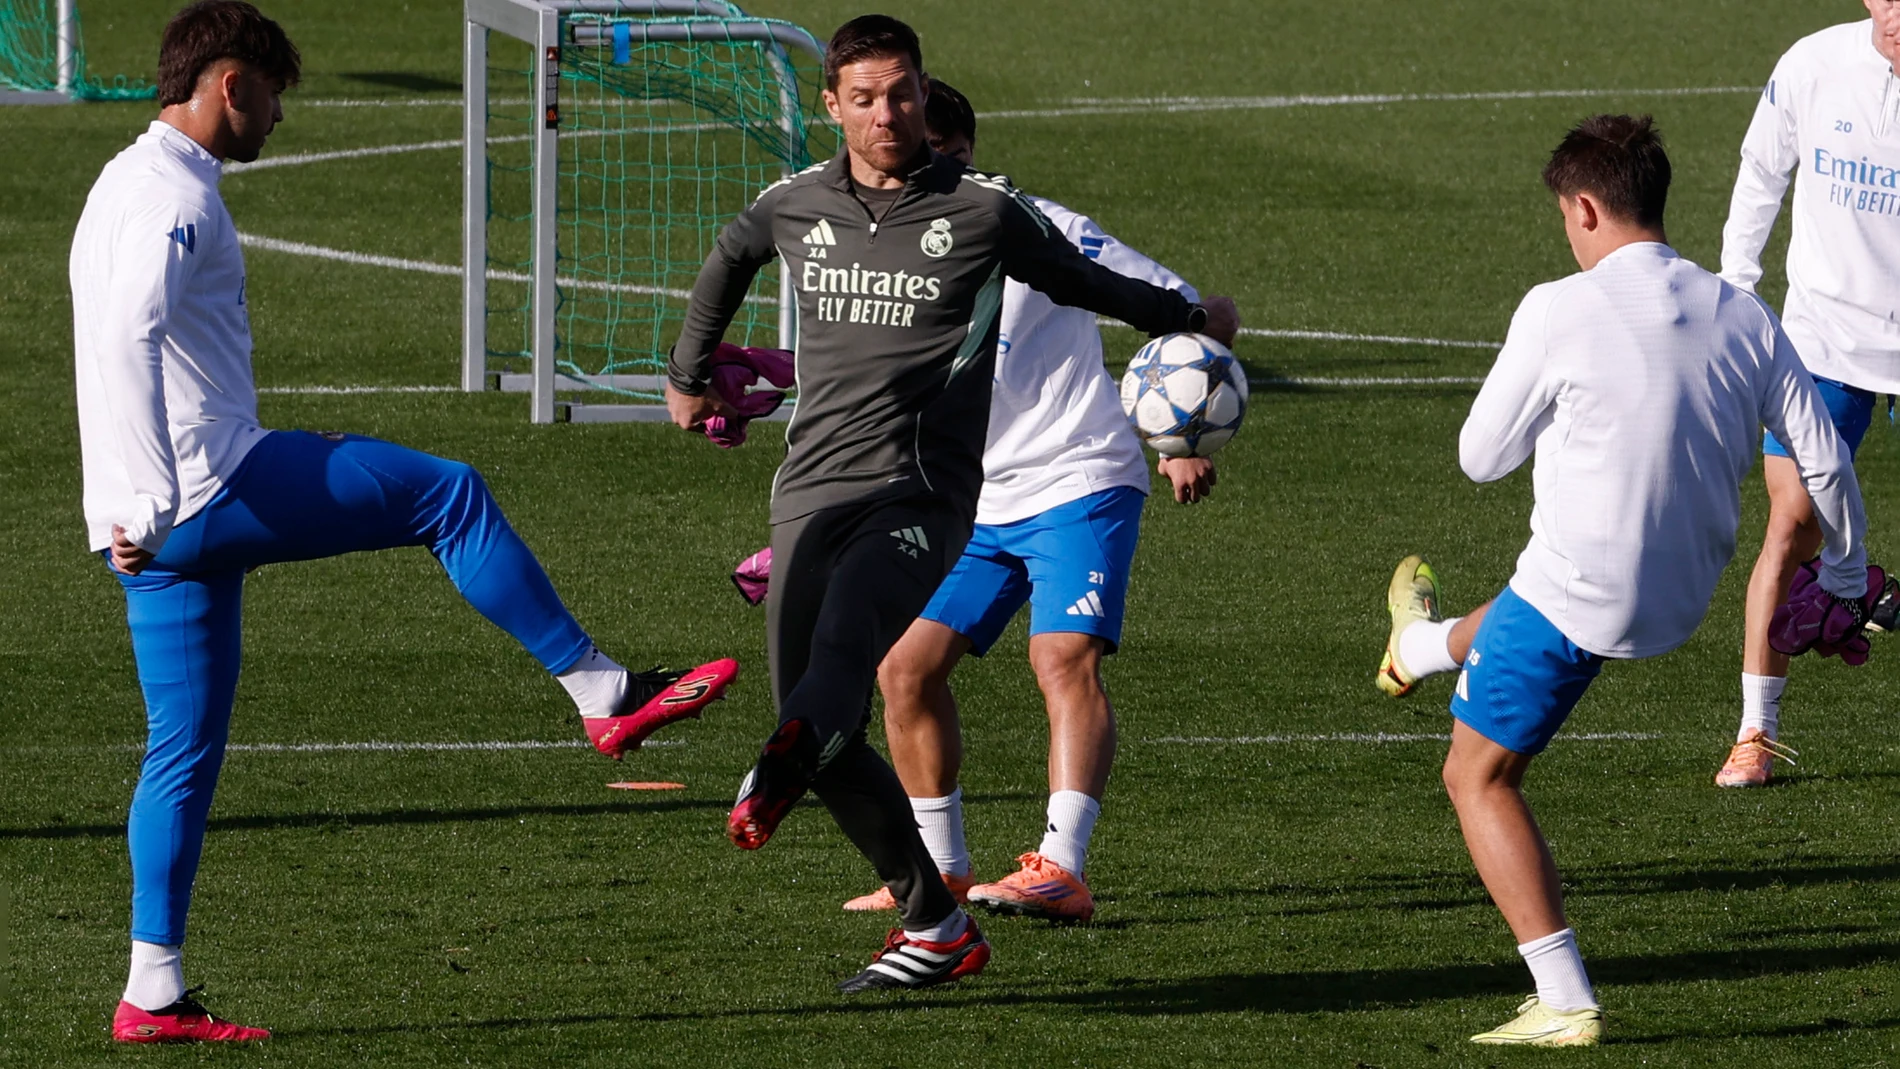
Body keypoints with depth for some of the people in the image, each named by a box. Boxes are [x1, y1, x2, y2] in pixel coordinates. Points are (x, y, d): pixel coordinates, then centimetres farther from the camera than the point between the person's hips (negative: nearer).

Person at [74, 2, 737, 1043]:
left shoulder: (128, 187, 22)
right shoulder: (175, 196, -11)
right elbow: (128, 342, -24)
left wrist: (295, 460, 30)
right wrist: (155, 505, -30)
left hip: (165, 523, 10)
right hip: (209, 487, -10)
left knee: (184, 750, 9)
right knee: (451, 495, -4)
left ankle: (153, 992, 6)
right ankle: (603, 692, 0)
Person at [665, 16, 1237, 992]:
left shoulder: (983, 212, 3)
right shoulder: (793, 208, 13)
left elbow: (1083, 283, 22)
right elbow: (728, 262, 37)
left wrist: (1191, 319, 37)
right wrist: (688, 376, 48)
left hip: (921, 498, -4)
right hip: (812, 491, 4)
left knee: (844, 640, -34)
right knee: (830, 745, -3)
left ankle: (775, 780, -65)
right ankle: (935, 928, 10)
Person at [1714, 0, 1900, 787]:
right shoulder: (1813, 66, -8)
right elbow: (1762, 172, 9)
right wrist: (1733, 287, 10)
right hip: (1825, 330, 0)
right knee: (1794, 523, -6)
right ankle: (1756, 732, 2)